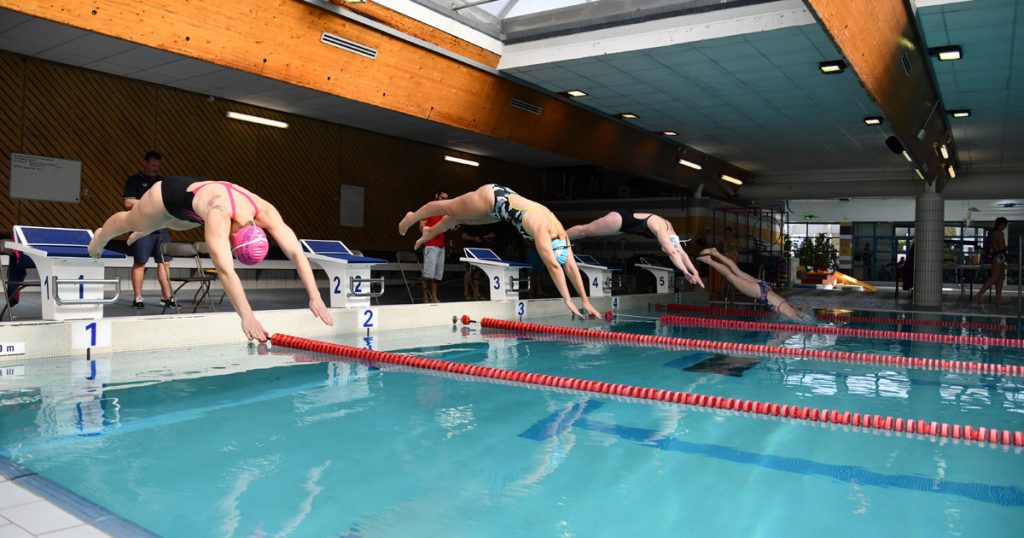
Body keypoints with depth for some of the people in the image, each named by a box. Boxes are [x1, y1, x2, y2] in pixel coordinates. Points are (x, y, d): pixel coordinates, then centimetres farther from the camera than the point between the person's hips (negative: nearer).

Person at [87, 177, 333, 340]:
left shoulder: (265, 212, -38)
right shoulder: (219, 217, -51)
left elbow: (296, 252, -41)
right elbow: (226, 270, -60)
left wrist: (315, 296, -50)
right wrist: (246, 316, -66)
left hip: (198, 189, 4)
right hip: (169, 195, -4)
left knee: (178, 225, 37)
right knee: (130, 223, 28)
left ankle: (143, 232, 70)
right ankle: (100, 237, 62)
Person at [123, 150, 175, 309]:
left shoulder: (162, 182, 18)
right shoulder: (134, 181, 1)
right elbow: (128, 203, -9)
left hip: (161, 227, 5)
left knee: (165, 262, 2)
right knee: (140, 262, -1)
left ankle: (166, 297, 6)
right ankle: (137, 298, 5)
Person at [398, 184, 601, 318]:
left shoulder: (561, 233, -18)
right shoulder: (542, 230, -38)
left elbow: (571, 266, -15)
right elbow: (554, 266, -44)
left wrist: (585, 300, -17)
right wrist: (567, 300, -46)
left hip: (505, 199, 6)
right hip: (493, 197, -6)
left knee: (461, 218, 28)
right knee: (449, 209, 17)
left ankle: (430, 232, 53)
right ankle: (411, 218, 42)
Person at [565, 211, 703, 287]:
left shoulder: (669, 230, -4)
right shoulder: (661, 229, -30)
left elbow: (681, 253, -1)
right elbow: (672, 252, -39)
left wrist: (695, 272, -7)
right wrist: (685, 272, -44)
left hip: (627, 222, 9)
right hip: (621, 219, -9)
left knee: (586, 232, 16)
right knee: (585, 230, 0)